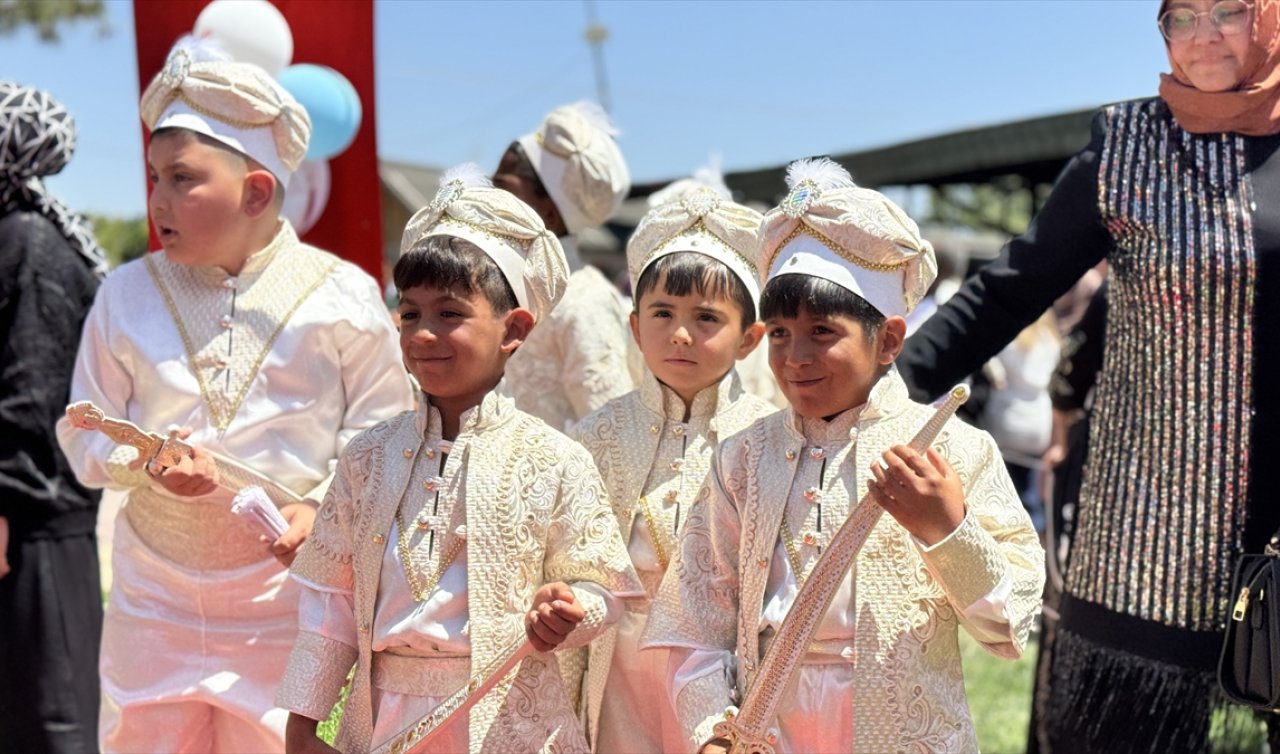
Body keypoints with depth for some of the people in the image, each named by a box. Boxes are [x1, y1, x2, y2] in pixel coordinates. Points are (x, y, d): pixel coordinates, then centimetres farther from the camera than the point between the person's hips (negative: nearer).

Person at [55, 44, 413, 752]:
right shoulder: (126, 295, 3)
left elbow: (383, 428, -2)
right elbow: (84, 434, 5)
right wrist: (146, 461, -15)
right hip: (154, 597, 3)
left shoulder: (341, 294, -5)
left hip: (285, 593, -2)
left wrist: (325, 506, -17)